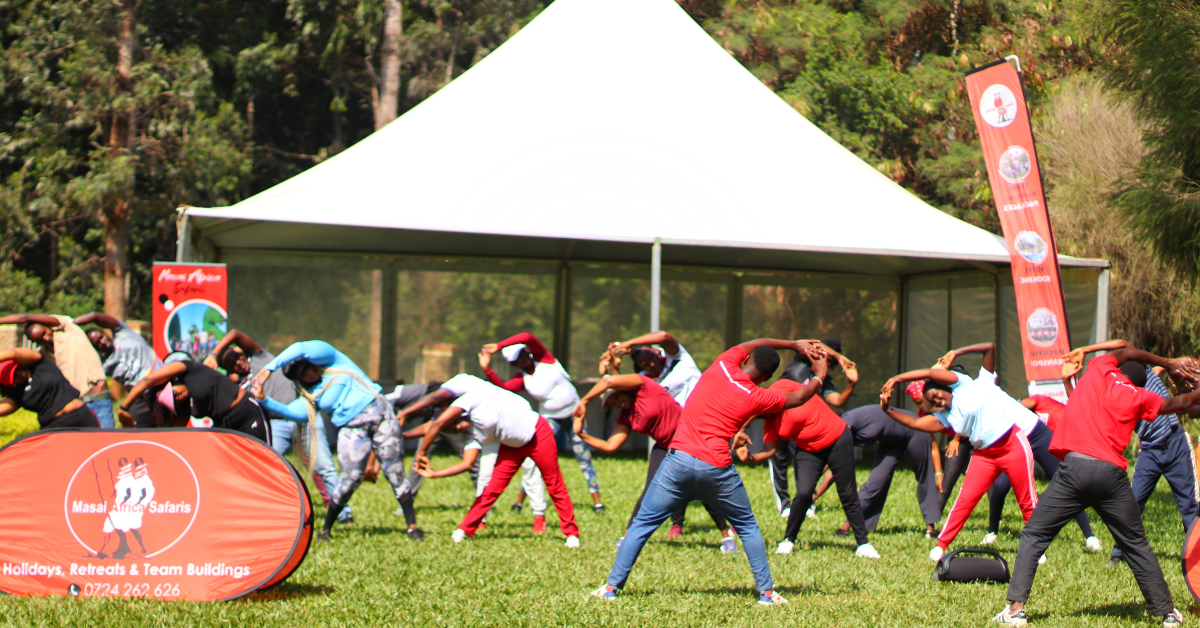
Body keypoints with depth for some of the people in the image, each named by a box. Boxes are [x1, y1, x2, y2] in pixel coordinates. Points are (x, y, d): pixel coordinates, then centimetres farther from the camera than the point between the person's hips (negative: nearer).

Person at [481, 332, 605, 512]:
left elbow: (528, 337, -22)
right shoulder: (521, 379, -6)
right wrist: (488, 370, -35)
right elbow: (503, 387, -25)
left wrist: (499, 346, -21)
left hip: (574, 416, 0)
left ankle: (597, 502, 3)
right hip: (550, 419, 0)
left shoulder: (543, 358, -7)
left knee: (585, 460, -1)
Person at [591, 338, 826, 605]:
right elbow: (800, 396, 19)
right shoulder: (759, 397, 1)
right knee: (748, 527, 19)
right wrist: (820, 376, 36)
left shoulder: (723, 366, 4)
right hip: (717, 468, -1)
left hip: (679, 460, 1)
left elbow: (753, 343, 24)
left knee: (642, 524, 10)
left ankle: (612, 586, 5)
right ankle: (766, 592, 19)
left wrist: (793, 344, 31)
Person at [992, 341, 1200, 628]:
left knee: (1033, 536, 7)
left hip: (1074, 468, -1)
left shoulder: (1101, 370, 14)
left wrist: (1169, 363, 43)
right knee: (1137, 546, 14)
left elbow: (1124, 349, 34)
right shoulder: (1140, 398, 14)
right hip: (1112, 475, 1)